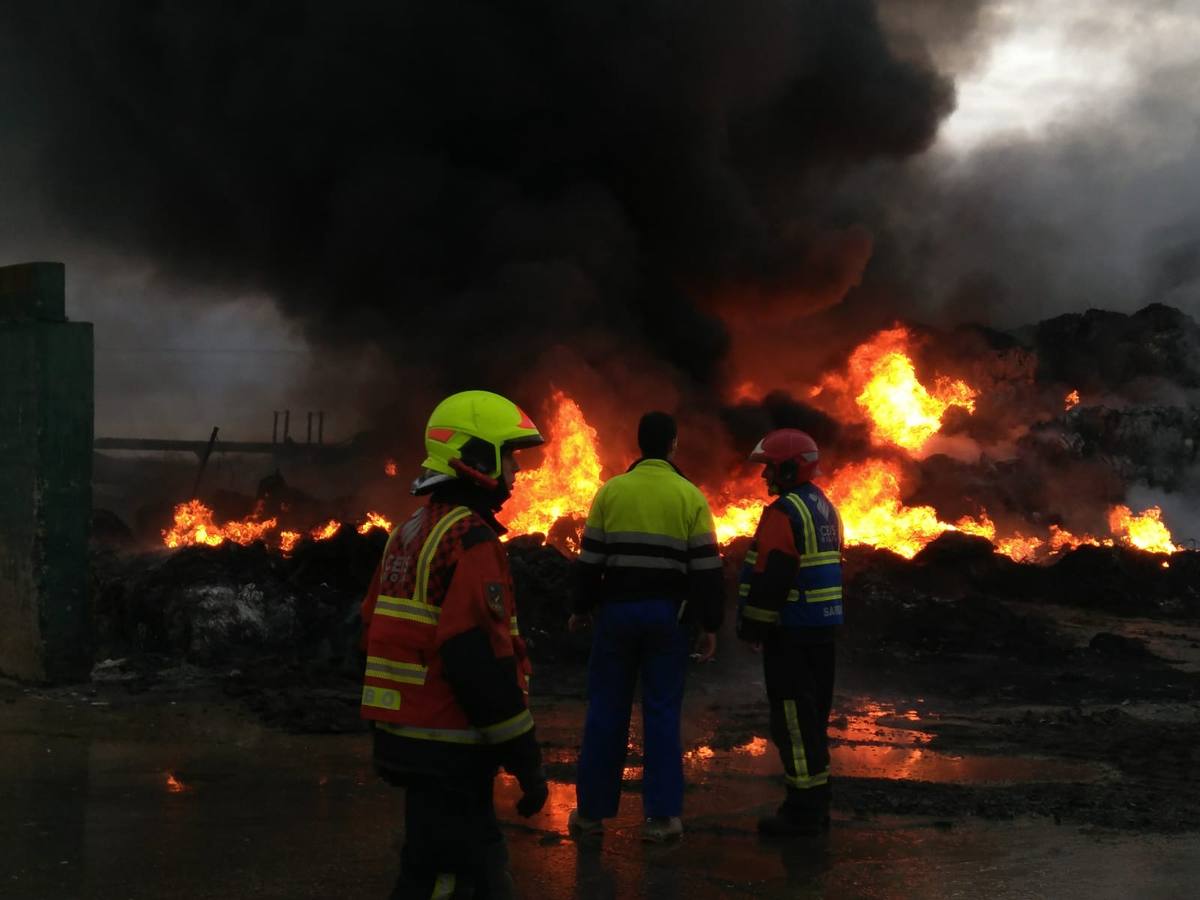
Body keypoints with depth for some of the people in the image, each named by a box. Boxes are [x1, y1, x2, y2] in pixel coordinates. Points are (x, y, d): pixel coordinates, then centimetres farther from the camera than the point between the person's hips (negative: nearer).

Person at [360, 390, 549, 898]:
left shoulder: (410, 533, 13)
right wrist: (525, 758, -17)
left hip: (408, 737, 10)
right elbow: (481, 662, -23)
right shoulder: (470, 539, -17)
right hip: (448, 748, -10)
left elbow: (379, 633, 18)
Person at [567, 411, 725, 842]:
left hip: (617, 611, 1)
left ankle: (591, 810, 13)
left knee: (606, 711, 8)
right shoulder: (690, 496, -2)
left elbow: (590, 558, 2)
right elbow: (706, 567, -3)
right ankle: (661, 815, 3)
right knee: (662, 713, 4)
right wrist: (710, 625, 3)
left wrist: (582, 608, 15)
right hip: (667, 614, -1)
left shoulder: (611, 491, 0)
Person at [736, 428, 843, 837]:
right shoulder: (825, 509, 15)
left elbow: (770, 577, -21)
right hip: (823, 627, 10)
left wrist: (751, 626, -12)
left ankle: (803, 810, -4)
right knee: (814, 717, 14)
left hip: (791, 633, -10)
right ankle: (816, 803, 20)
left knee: (793, 719, -6)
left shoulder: (784, 513, -16)